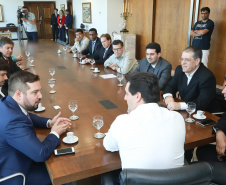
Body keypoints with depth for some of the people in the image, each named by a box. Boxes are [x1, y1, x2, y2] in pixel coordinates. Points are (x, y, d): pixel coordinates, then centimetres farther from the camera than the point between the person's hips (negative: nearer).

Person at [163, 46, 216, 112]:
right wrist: (168, 96, -16)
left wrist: (179, 105, -38)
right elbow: (171, 86, 9)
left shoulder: (207, 77, -19)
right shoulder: (180, 69, 1)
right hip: (182, 112, 7)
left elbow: (203, 103, -26)